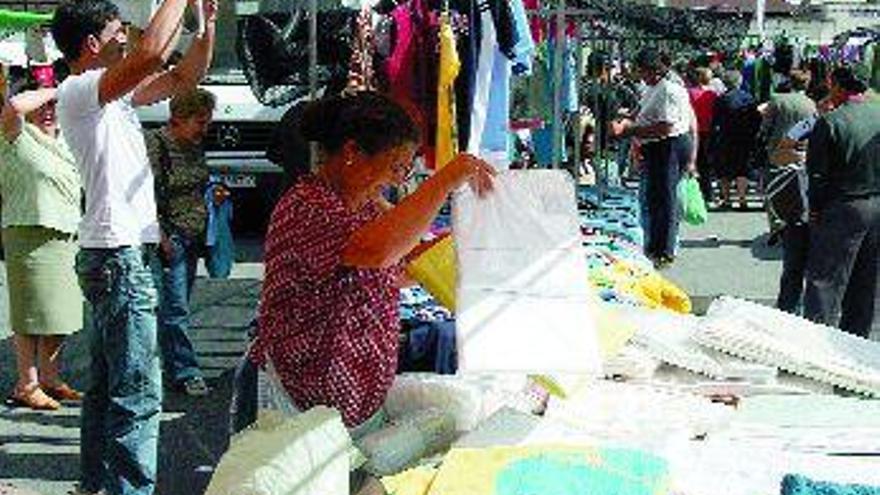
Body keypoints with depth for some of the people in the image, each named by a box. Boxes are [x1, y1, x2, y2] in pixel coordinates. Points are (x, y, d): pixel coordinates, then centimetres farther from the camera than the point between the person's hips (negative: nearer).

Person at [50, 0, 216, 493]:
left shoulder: (113, 94, 16)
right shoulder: (77, 92, -12)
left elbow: (184, 76, 20)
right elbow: (152, 53, -27)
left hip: (124, 253, 10)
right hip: (118, 254, -10)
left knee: (107, 384, 16)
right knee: (137, 394, -11)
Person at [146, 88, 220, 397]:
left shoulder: (195, 148, 15)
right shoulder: (156, 145, -10)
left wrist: (213, 196, 8)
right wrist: (161, 235, -18)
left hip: (194, 237, 8)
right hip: (170, 239, -8)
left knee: (177, 306, 11)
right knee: (174, 308, -7)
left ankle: (173, 365, 18)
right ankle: (184, 372, -5)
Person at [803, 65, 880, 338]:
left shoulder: (830, 123, -14)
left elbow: (817, 174, -11)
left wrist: (815, 210, -1)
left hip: (843, 210, -5)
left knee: (825, 280, 1)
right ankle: (857, 339, 24)